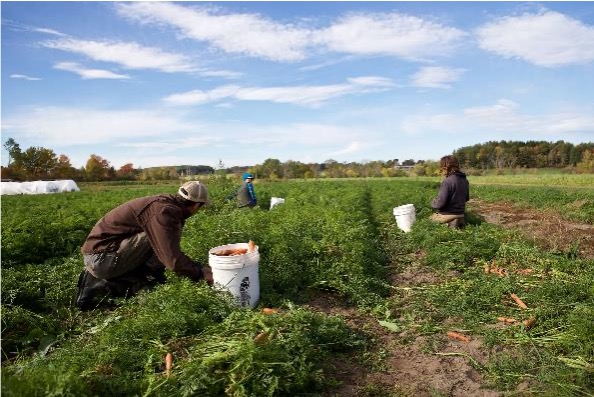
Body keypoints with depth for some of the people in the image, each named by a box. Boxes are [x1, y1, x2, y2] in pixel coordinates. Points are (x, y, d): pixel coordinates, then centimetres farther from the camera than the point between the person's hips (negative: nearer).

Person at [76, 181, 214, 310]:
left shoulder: (164, 203, 10)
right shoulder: (163, 211, -21)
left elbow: (168, 249, 21)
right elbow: (173, 259, -27)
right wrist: (202, 273, -14)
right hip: (102, 258, -10)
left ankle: (98, 283, 8)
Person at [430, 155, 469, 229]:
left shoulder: (447, 181, -24)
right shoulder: (464, 180, 1)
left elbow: (440, 203, -25)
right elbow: (466, 198, 14)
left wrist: (433, 203, -3)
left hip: (447, 214, -8)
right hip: (460, 213, 8)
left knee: (431, 217, 18)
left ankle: (450, 222, -6)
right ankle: (458, 220, 5)